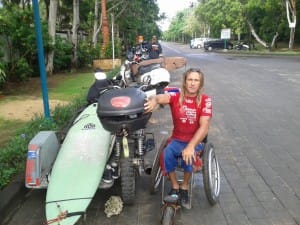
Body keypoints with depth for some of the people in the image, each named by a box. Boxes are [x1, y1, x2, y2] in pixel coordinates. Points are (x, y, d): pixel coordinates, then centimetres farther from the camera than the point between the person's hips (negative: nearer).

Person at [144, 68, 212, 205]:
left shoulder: (205, 100, -10)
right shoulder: (176, 96, -6)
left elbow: (204, 126, -20)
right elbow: (162, 97, -29)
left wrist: (190, 146, -34)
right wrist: (154, 100, -55)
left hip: (196, 140, -1)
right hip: (177, 140, 2)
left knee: (189, 156, -31)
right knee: (166, 154, -27)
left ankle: (184, 187, -2)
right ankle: (175, 187, -2)